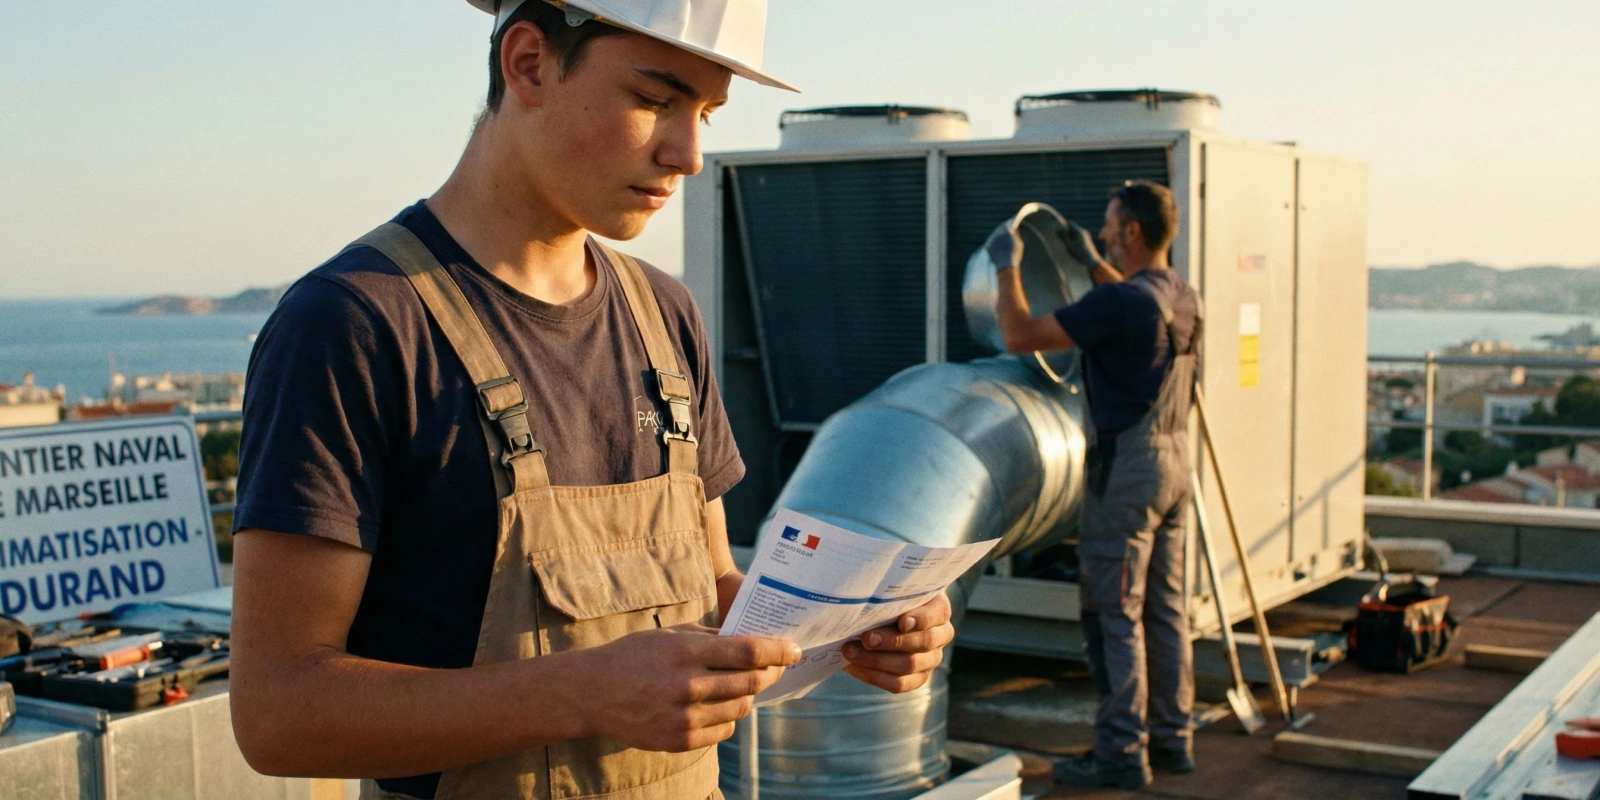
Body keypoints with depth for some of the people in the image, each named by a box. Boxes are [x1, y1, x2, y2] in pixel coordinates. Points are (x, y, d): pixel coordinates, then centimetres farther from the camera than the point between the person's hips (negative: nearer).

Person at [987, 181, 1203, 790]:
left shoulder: (1119, 302, -19)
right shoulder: (1183, 298, 8)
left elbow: (1020, 336, -17)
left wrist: (1007, 266, -4)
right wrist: (1093, 263, 36)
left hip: (1128, 465, -9)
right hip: (1174, 460, 9)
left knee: (1114, 613, -2)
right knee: (1166, 608, 14)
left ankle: (1122, 752, 2)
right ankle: (1172, 738, 22)